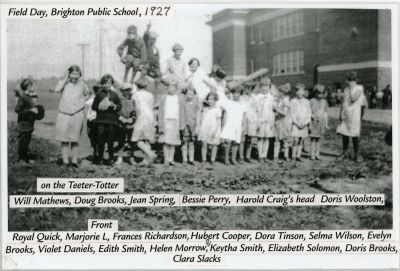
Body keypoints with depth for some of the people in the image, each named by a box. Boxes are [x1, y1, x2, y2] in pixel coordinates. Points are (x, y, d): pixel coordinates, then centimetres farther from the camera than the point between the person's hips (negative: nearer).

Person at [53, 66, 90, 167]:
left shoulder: (82, 84, 7)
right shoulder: (63, 82, 1)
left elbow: (87, 95, 24)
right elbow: (56, 89, -20)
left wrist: (83, 100, 5)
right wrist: (66, 79, -13)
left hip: (77, 115, 1)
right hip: (64, 114, -1)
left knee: (75, 140, 7)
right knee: (64, 139, 1)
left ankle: (74, 161, 12)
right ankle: (65, 161, 7)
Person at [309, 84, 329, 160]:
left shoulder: (324, 102, 9)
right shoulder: (312, 101, -1)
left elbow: (325, 113, 13)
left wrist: (326, 124, 11)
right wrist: (313, 116, -16)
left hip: (321, 122, 3)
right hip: (314, 122, -3)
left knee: (319, 138, 5)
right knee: (313, 138, -3)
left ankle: (317, 154, 10)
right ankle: (312, 155, 0)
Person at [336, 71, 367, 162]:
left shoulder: (359, 88, -6)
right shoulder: (346, 89, 12)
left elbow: (353, 99, -20)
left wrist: (352, 87, -11)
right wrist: (340, 115, 13)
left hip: (354, 115, -6)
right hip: (345, 115, 6)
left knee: (355, 135, -1)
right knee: (344, 134, 7)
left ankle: (356, 155, 7)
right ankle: (345, 152, 22)